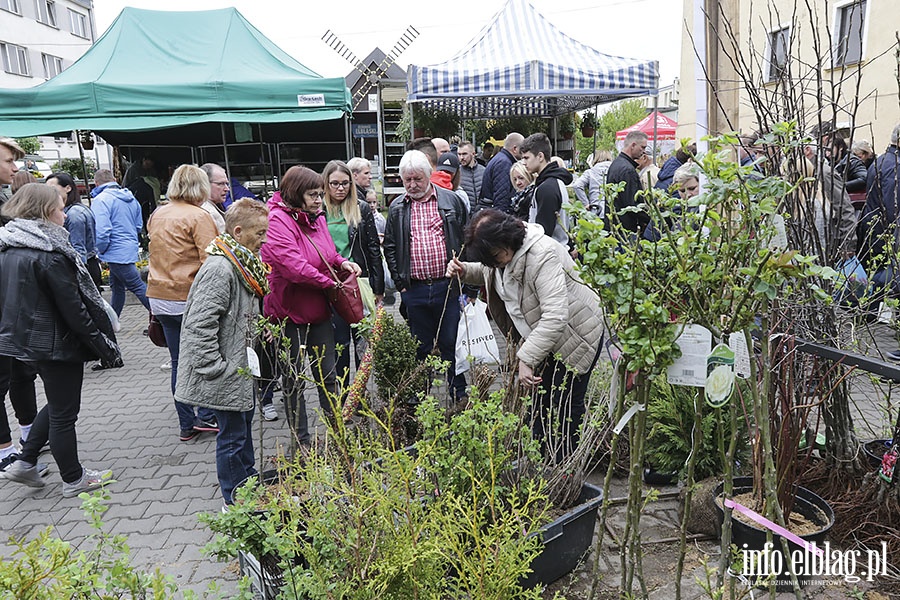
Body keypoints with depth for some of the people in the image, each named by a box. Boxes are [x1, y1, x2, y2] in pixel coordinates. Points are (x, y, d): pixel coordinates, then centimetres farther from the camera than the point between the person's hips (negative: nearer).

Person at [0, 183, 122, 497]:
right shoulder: (50, 255, -22)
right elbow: (74, 309, -21)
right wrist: (105, 347, -14)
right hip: (57, 344, -8)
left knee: (57, 403, 25)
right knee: (64, 413, 5)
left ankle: (26, 462, 26)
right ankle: (73, 479, 20)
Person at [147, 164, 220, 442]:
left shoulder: (157, 215, 11)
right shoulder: (198, 216, -12)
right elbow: (210, 260, -18)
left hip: (159, 297, 7)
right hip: (191, 298, -7)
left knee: (179, 362, 13)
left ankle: (186, 424, 20)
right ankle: (206, 416, 9)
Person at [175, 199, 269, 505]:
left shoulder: (243, 264, 8)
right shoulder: (219, 269, -24)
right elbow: (199, 325, -28)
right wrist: (215, 368, -25)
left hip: (241, 368, 10)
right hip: (225, 376, -10)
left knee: (244, 423, 23)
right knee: (233, 435, 3)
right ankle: (236, 501, 19)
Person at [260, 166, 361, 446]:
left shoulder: (316, 218, 9)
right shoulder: (277, 221, -17)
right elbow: (294, 266, -27)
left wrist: (341, 262, 2)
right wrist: (330, 283, -18)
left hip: (319, 311, 7)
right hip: (290, 313, -7)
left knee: (327, 375, 15)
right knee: (294, 380, 8)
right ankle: (302, 442, 20)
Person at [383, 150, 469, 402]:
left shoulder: (451, 201, 4)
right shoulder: (397, 207, 9)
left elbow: (466, 239, 6)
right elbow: (389, 247, 11)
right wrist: (400, 282, 3)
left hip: (447, 286, -2)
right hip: (414, 290, 2)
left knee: (451, 343, 5)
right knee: (420, 348, 11)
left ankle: (460, 396, 18)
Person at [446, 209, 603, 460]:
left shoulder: (543, 256, -33)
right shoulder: (503, 250, -5)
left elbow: (555, 315, -39)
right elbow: (489, 274, 20)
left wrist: (526, 358, -40)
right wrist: (464, 271, -2)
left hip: (577, 334, -9)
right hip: (542, 335, 9)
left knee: (565, 407, -3)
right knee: (540, 403, 15)